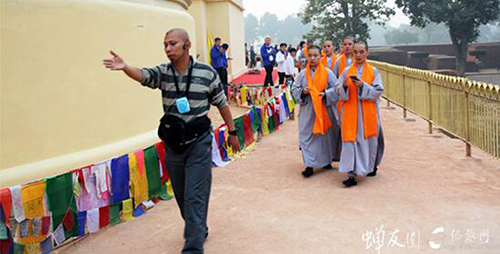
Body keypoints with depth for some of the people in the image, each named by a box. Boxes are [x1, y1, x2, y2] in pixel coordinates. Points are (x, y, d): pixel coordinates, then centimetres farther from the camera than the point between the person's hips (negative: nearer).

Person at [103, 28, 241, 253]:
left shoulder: (207, 73, -7)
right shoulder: (163, 72, -1)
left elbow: (222, 104, 3)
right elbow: (142, 75, -22)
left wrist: (232, 132, 9)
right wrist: (124, 67, -44)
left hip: (199, 142, -4)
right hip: (172, 142, 4)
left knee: (195, 196, -5)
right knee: (181, 195, 16)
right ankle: (200, 230, 40)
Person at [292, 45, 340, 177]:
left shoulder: (328, 73, 0)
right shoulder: (303, 73, 5)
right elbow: (294, 89, 8)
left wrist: (325, 94, -17)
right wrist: (302, 91, -12)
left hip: (324, 111, -1)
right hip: (307, 111, 1)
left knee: (325, 136, 8)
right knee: (307, 136, -2)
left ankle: (326, 160, 28)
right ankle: (309, 165, 1)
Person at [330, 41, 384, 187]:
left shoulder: (373, 71, 4)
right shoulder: (347, 71, 6)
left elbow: (378, 92, -4)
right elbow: (338, 92, 3)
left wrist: (363, 85, -17)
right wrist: (344, 85, -18)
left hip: (367, 113, 0)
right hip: (350, 112, 0)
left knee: (367, 141, 8)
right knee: (350, 141, -8)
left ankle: (369, 167, 33)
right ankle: (352, 174, -10)